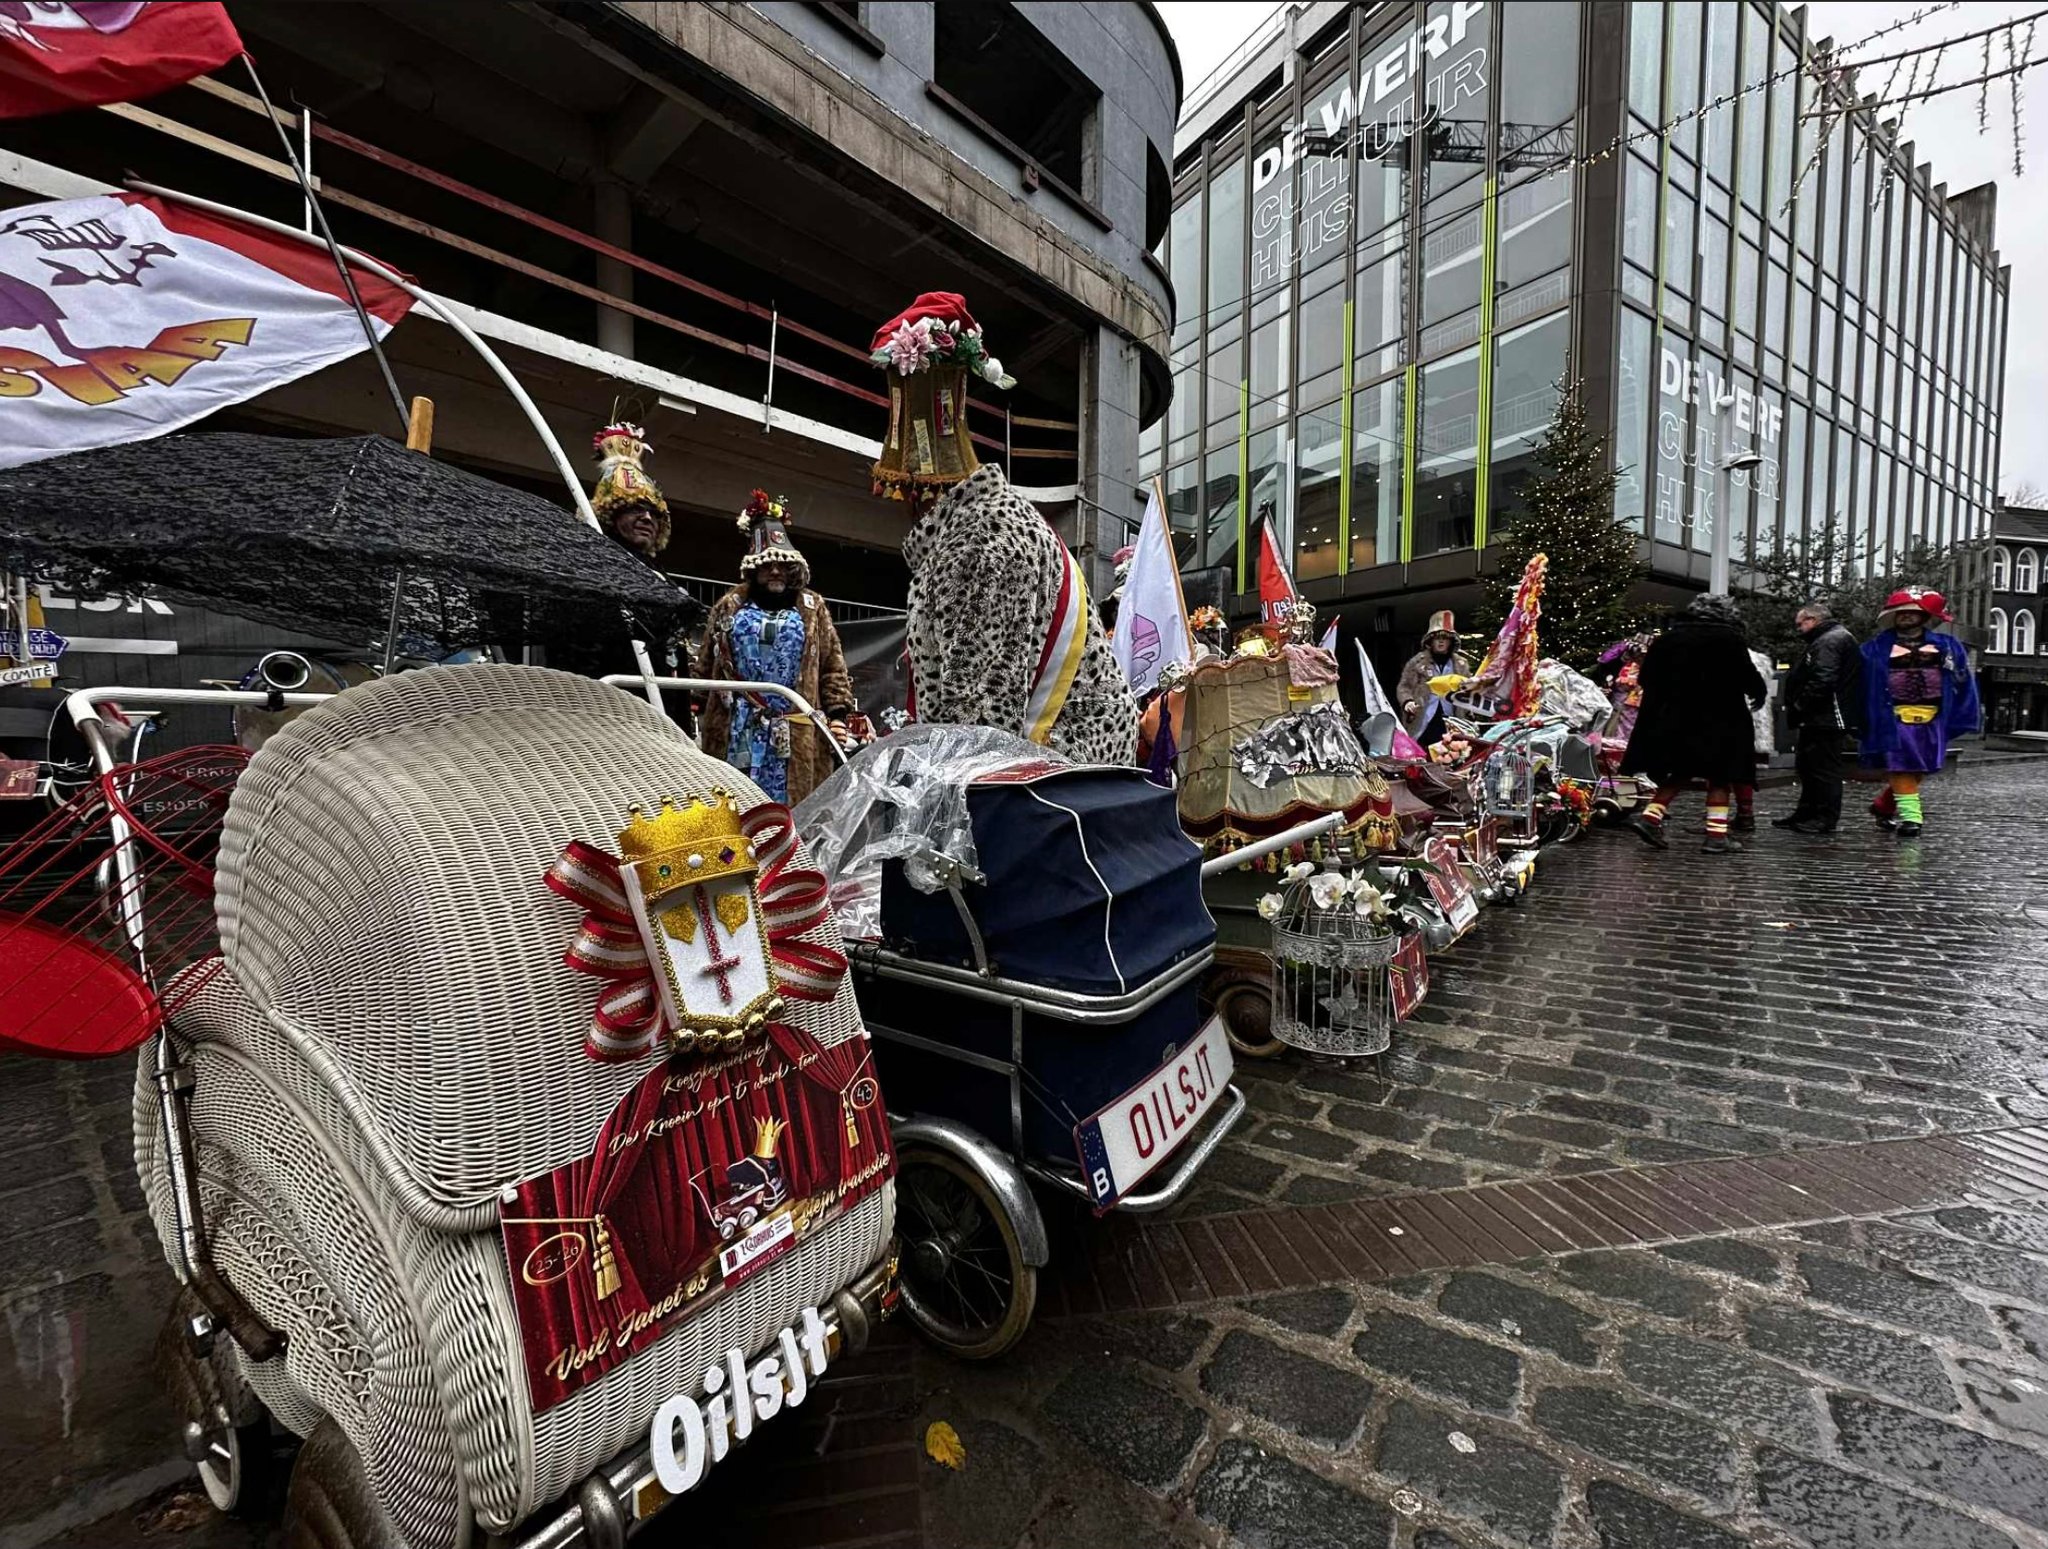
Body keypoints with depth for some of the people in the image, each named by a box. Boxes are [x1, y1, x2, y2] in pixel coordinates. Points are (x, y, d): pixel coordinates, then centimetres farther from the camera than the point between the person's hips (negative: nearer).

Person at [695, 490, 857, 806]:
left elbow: (832, 666, 7)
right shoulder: (729, 607, 12)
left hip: (795, 730, 0)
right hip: (738, 727, 1)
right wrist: (702, 714, 9)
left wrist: (837, 713, -2)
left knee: (791, 793, -1)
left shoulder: (812, 608, 11)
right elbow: (706, 666, 13)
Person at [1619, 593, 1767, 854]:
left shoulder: (1668, 637, 7)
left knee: (1679, 772, 15)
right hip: (1717, 721, -4)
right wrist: (1758, 695, 18)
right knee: (1719, 777, 5)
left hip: (1671, 719, 4)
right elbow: (1748, 676, -3)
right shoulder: (1728, 639, -5)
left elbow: (1647, 677, 9)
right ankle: (1717, 835, 3)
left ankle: (1650, 816, -1)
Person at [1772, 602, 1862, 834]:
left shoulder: (1831, 640, -13)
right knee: (1807, 766, 17)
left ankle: (1826, 819, 1)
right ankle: (1806, 813, 26)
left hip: (1826, 718, -11)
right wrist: (1799, 709, 14)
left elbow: (1822, 681, -24)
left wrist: (1799, 706, -16)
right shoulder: (1826, 639, 21)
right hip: (1818, 719, 11)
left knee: (1823, 768, -5)